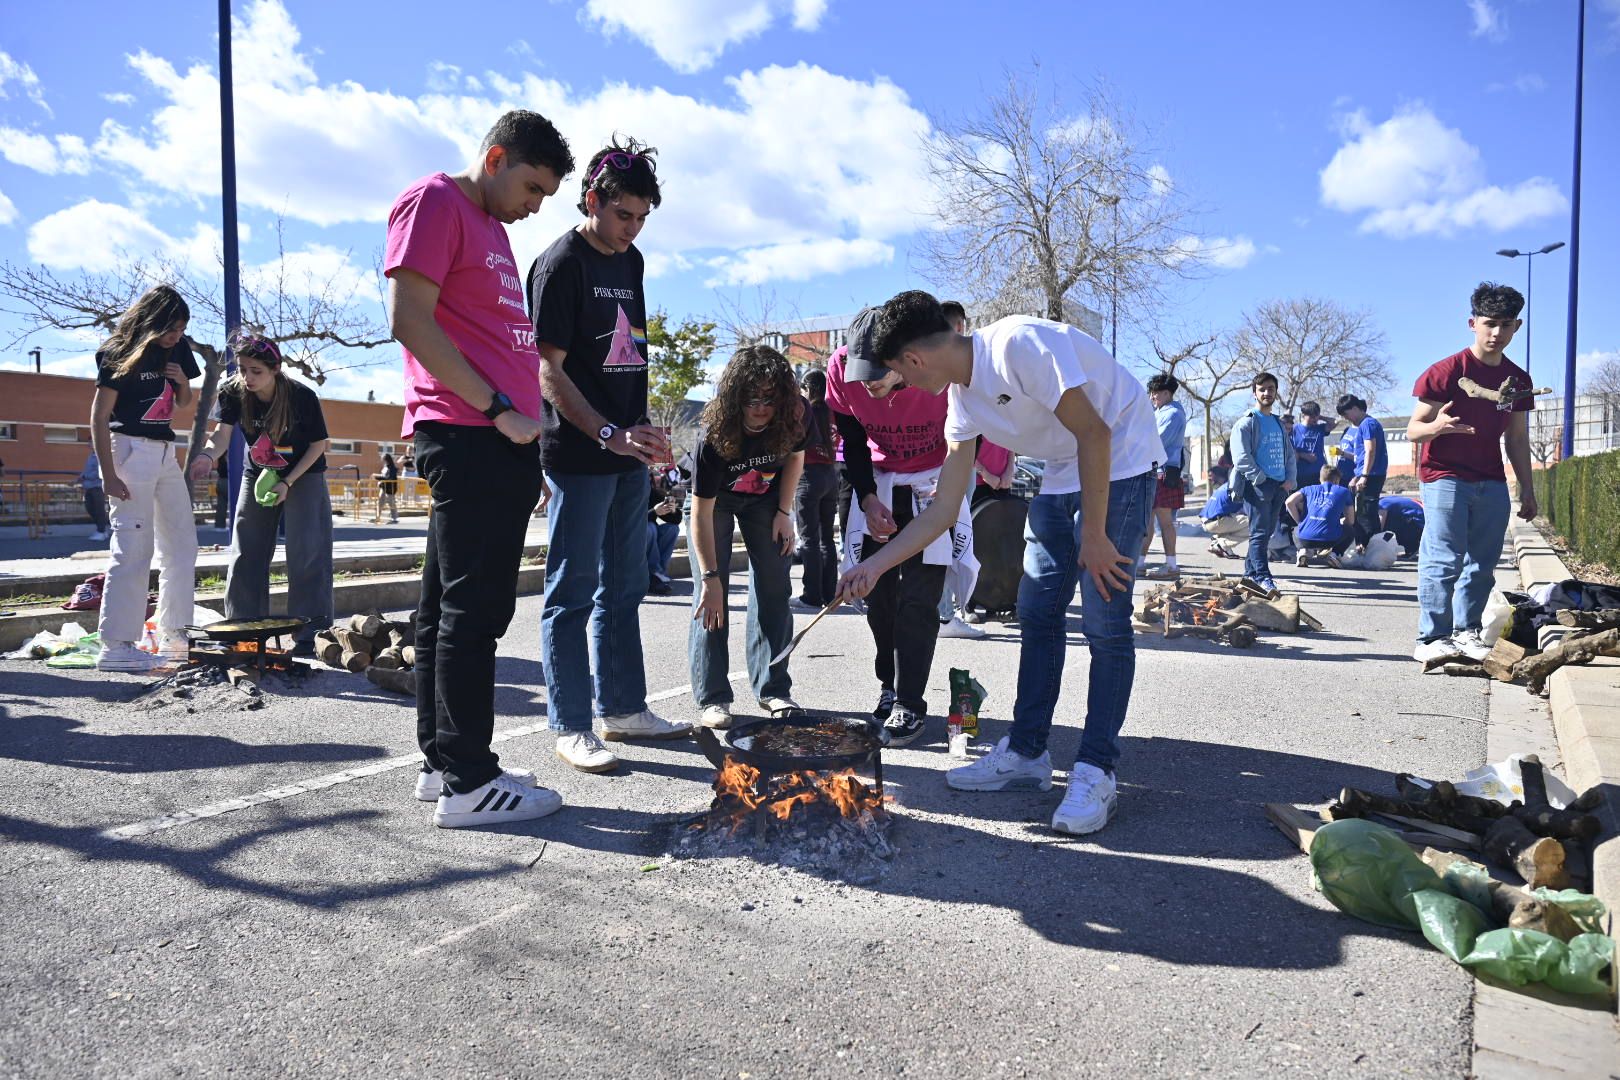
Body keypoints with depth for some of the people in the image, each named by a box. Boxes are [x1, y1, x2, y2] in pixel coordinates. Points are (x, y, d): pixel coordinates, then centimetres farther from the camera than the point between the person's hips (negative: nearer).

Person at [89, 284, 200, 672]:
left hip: (165, 451, 8)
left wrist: (182, 382, -3)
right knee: (134, 546, -11)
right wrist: (108, 475, -18)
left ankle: (174, 636, 17)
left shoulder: (178, 348, 7)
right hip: (130, 449, -8)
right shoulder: (121, 354, -11)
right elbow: (98, 417, -13)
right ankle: (116, 646, -8)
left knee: (182, 544, 9)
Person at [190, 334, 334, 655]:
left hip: (303, 475, -4)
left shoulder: (302, 397, -23)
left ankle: (308, 638, -8)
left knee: (306, 556, -11)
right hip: (257, 475, 4)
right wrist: (208, 455, -47)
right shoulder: (233, 393, -15)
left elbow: (319, 444, -13)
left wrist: (287, 483, -19)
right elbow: (222, 434, -24)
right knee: (245, 556, 4)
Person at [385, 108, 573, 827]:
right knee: (472, 608, -8)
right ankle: (466, 781, -1)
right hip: (466, 436, -9)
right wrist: (498, 409, -14)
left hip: (502, 441, 9)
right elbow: (409, 320, -14)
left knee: (450, 606, 11)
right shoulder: (435, 202, -2)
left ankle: (443, 763, 18)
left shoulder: (492, 226, 26)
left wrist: (527, 443, 19)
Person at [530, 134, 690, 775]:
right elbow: (548, 371, -15)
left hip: (626, 449, 8)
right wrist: (610, 434, -23)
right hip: (578, 454, -8)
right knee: (574, 591, -1)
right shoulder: (561, 263, -9)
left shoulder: (631, 262, 15)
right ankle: (571, 726, 7)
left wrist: (641, 434, 16)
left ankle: (622, 709, 24)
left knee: (623, 588, 13)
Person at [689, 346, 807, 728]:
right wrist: (710, 578, -32)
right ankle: (713, 697, -4)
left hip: (765, 498, 3)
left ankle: (773, 689, 7)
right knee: (711, 594, -10)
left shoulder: (796, 416, -28)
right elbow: (701, 514, -31)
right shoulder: (716, 434, -37)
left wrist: (784, 512, -9)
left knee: (774, 588, -1)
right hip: (715, 500, -3)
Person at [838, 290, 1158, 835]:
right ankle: (1026, 754, 15)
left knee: (1104, 621, -10)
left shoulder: (1017, 344, -25)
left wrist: (1094, 537, -22)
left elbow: (1094, 433, -25)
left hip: (1120, 461, -8)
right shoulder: (962, 397, 1)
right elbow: (943, 508, 4)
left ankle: (1095, 773, -1)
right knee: (1036, 612, 5)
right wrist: (875, 565, 1)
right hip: (1063, 474, 8)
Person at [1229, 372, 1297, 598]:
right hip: (1257, 485, -7)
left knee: (1268, 531, 9)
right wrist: (1261, 480, -14)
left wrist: (1290, 479, 6)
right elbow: (1241, 458, -12)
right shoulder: (1246, 422, -4)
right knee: (1260, 532, -12)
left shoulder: (1278, 423, 19)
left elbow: (1290, 453, 21)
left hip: (1280, 486, 7)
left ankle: (1250, 573, 17)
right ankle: (1262, 578, -17)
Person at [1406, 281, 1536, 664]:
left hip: (1491, 482, 6)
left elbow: (1517, 439, 17)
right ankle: (1432, 638, -10)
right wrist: (1438, 425, -32)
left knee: (1483, 563, 6)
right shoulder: (1445, 372, -8)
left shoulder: (1518, 381, 10)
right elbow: (1413, 430, -9)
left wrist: (1527, 489, 15)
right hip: (1445, 478, -6)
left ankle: (1466, 632, 16)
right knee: (1445, 560, -12)